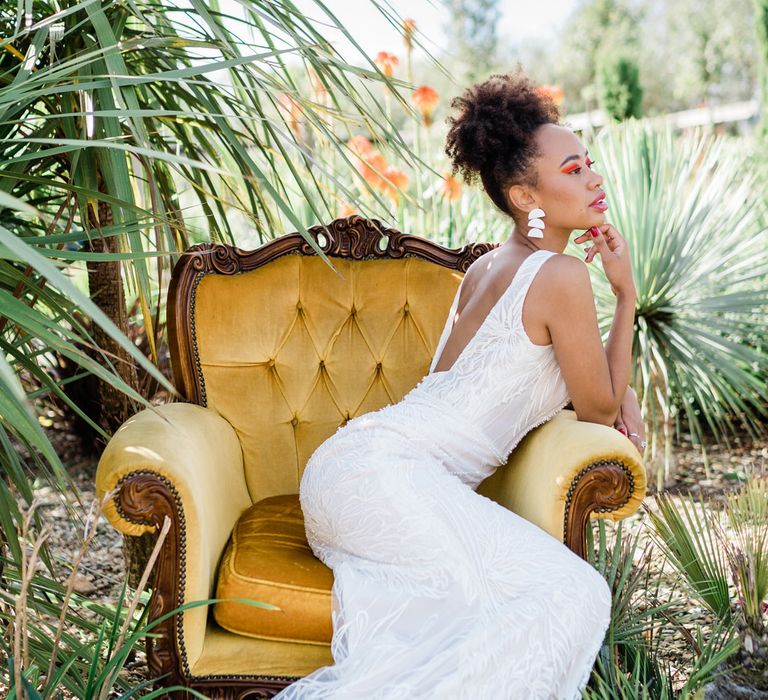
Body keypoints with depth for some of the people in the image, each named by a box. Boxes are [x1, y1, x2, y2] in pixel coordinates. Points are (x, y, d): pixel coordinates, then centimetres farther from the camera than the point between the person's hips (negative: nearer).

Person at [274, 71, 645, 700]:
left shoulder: (487, 267, 20)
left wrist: (616, 388, 17)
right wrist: (627, 293, 8)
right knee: (570, 595, -21)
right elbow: (598, 410, 4)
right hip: (385, 473, -9)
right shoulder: (561, 274, -7)